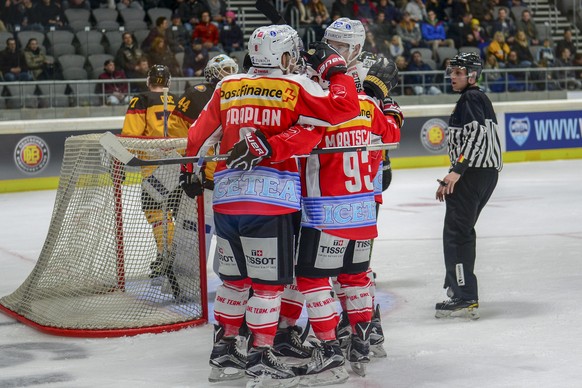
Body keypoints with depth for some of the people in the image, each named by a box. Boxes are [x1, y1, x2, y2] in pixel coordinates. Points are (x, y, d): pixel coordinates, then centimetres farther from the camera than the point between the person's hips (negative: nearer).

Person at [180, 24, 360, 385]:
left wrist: (191, 173, 30)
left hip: (226, 196, 6)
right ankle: (260, 355, 6)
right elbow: (343, 108, -7)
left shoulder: (227, 87, 11)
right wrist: (336, 68, 7)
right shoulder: (296, 88, -3)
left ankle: (223, 348, 25)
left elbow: (200, 133, 16)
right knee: (268, 281, 3)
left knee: (235, 277, 18)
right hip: (271, 199, -6)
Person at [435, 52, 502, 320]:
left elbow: (477, 135, -23)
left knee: (456, 232, -13)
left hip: (474, 174, -11)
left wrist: (457, 171, -29)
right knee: (463, 230, 23)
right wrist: (452, 178, 27)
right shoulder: (477, 99, 21)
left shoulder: (471, 99, -11)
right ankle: (457, 285, 36)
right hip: (488, 172, 11)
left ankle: (465, 299, -17)